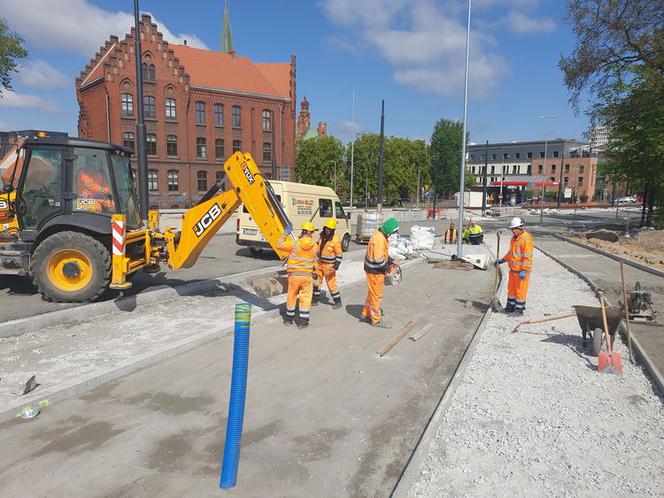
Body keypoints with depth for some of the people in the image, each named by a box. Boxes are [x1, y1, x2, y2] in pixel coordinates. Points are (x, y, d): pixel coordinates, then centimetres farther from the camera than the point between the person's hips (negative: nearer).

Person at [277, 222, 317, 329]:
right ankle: (303, 321, 7)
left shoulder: (294, 244, -12)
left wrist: (285, 234, 7)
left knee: (291, 297, 15)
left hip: (294, 275, 0)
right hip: (307, 276, 0)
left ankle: (288, 318, 29)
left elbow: (280, 245, -4)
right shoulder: (314, 246, -3)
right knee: (305, 298, 7)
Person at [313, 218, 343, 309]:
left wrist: (336, 266, -24)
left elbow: (339, 254, -16)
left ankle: (338, 302, 15)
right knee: (316, 282, 12)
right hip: (319, 263, 6)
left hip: (329, 266, -6)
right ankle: (315, 300, 25)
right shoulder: (322, 236, -2)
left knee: (331, 284, 0)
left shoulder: (335, 240, -21)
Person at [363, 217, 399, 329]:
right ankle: (376, 320, 15)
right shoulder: (379, 239, -27)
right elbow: (378, 259, -28)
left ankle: (366, 313, 38)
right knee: (377, 295, 3)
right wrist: (387, 268, -14)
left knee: (372, 292, 23)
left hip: (373, 269, 10)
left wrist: (391, 261, 9)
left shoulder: (381, 235, 6)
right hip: (375, 271, -10)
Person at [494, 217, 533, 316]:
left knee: (520, 290, 1)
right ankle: (510, 307, 28)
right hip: (513, 269, 9)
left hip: (521, 271, -9)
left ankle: (519, 309, 10)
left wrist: (523, 271, -25)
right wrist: (502, 260, 21)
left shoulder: (526, 239, -18)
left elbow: (528, 257, -22)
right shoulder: (514, 238, 11)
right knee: (511, 288, 16)